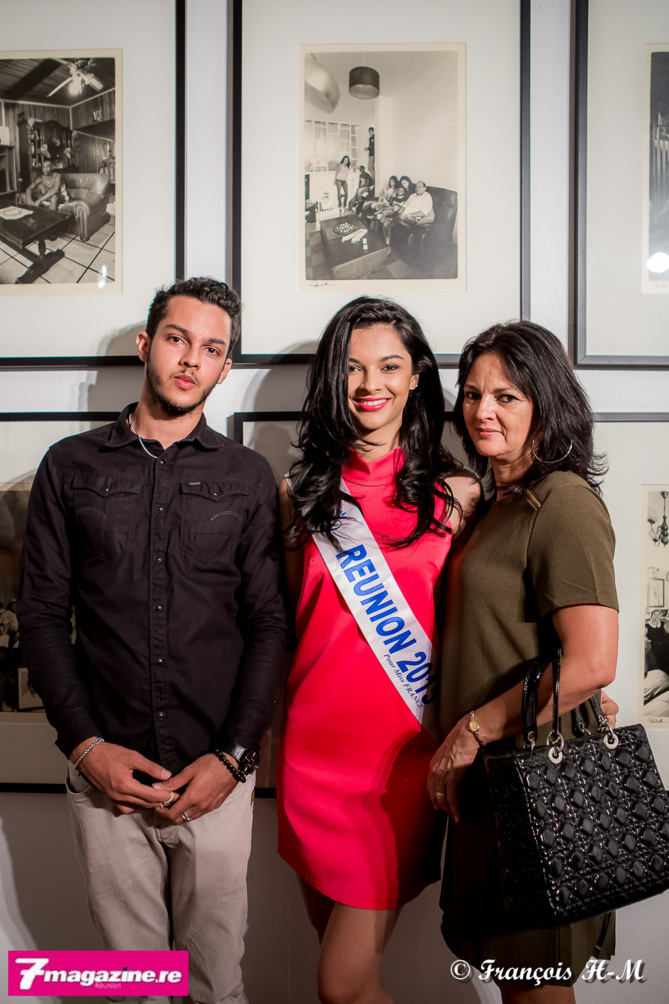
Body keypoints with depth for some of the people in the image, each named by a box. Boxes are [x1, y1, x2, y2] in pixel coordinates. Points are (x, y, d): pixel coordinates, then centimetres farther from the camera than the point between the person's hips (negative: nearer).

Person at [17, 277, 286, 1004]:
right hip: (106, 770, 0)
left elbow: (269, 624, 0)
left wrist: (233, 756, -8)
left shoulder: (248, 478, 3)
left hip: (217, 773, 0)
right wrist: (85, 745, -6)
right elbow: (41, 613, 2)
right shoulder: (70, 466, 4)